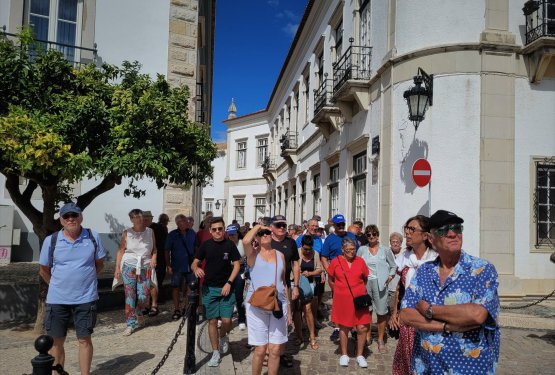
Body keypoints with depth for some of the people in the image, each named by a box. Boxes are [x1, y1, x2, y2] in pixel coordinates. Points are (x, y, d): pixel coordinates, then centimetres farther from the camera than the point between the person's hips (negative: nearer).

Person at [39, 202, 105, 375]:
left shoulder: (93, 237, -4)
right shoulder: (51, 240, -4)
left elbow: (99, 264, 8)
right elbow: (43, 270, 8)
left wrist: (84, 279, 4)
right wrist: (59, 285, 7)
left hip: (86, 298, -1)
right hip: (57, 300, 1)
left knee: (84, 339, 7)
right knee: (56, 341, 10)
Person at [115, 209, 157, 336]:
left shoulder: (150, 232, 5)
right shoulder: (126, 233, 0)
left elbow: (154, 249, 11)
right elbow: (121, 250, 1)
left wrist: (154, 257, -8)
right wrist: (117, 268, -4)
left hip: (145, 267, 1)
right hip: (129, 266, -1)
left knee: (143, 296, -2)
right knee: (130, 295, 0)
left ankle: (138, 313, 30)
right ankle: (131, 323, 9)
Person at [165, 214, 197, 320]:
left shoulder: (192, 233, 3)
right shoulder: (172, 235, -5)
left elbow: (196, 247, 12)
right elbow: (167, 251, -2)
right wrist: (168, 265, -6)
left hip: (190, 265, 3)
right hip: (177, 266, -2)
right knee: (176, 288, 3)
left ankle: (186, 308, 24)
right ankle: (176, 310, 13)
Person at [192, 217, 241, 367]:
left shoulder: (230, 245, -3)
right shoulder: (206, 245, 1)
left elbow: (237, 265, -1)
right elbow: (195, 263, 6)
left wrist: (229, 283, -11)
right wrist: (196, 269, -18)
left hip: (226, 288, -1)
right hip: (209, 288, 1)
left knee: (226, 320, -7)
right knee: (212, 321, 5)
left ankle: (223, 337, 27)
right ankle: (215, 353, 20)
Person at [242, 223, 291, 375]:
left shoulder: (280, 255, 11)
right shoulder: (253, 254, 1)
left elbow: (284, 282, 15)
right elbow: (245, 241, -23)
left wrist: (289, 308, 13)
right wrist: (257, 226, -6)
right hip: (257, 305, -3)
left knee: (275, 350, 3)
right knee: (260, 349, 1)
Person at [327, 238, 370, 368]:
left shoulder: (360, 261, -2)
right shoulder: (335, 261, -6)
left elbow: (365, 279, 12)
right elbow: (330, 279, 8)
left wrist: (360, 291, 11)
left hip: (359, 299, 1)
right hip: (342, 300, -1)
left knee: (362, 328, 1)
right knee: (343, 327, 10)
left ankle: (360, 355, 19)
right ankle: (344, 355, 27)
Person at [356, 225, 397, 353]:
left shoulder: (385, 250, 2)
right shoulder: (361, 249, 6)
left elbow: (393, 266, 10)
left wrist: (390, 276, -4)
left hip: (380, 283, -1)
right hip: (364, 283, 2)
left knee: (381, 312, -1)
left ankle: (380, 340, 13)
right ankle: (367, 336, 25)